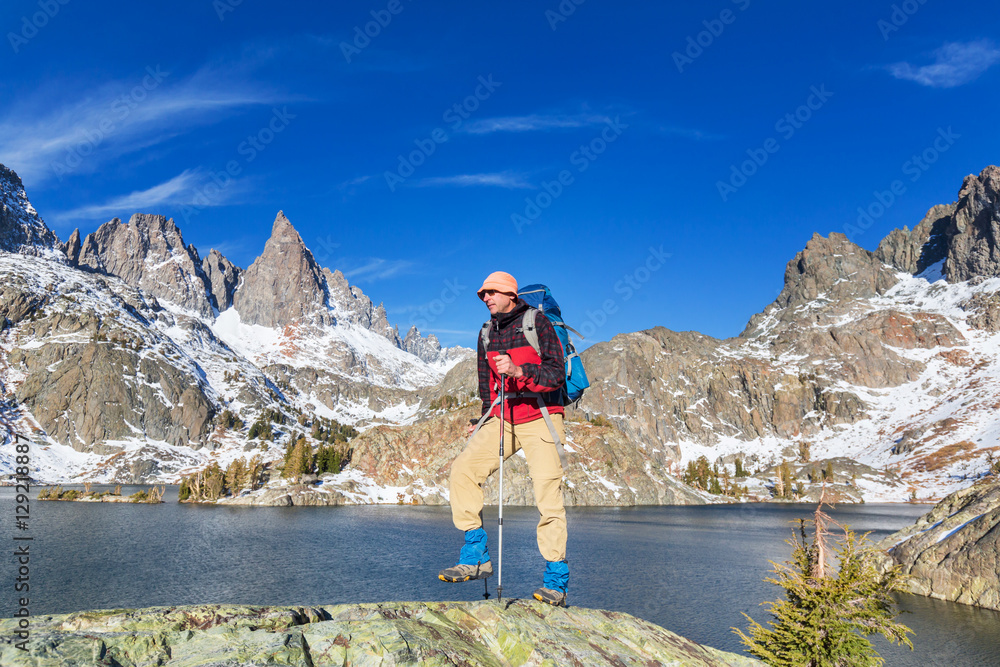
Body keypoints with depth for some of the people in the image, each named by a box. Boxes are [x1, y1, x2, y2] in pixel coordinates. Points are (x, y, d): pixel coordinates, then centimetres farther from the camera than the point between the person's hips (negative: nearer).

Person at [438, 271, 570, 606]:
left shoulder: (537, 322, -7)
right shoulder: (487, 333, 12)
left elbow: (556, 374, -15)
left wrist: (518, 371, -29)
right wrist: (485, 421, 20)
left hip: (539, 418, -6)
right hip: (502, 418, 6)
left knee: (547, 490, -13)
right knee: (462, 469, -10)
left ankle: (555, 581, -4)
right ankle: (476, 558, -2)